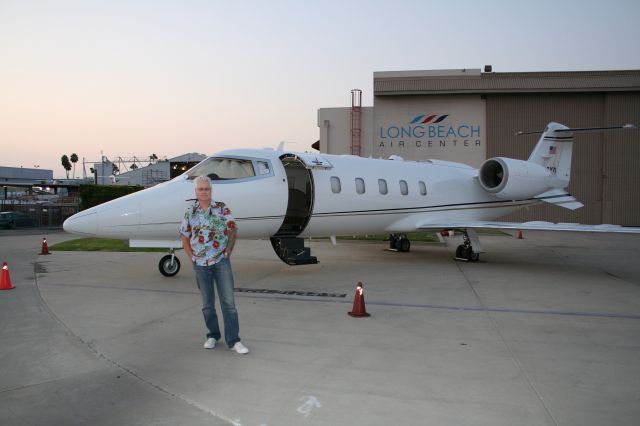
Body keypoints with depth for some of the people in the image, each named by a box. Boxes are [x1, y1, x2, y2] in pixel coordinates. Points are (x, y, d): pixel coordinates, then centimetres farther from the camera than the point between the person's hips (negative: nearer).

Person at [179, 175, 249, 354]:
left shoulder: (222, 208, 0)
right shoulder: (190, 212, 3)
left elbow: (232, 229, 5)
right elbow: (184, 236, 11)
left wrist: (228, 250, 0)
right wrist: (192, 256, 3)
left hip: (221, 261, -1)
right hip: (201, 264, 1)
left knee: (228, 302, -4)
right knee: (207, 304, 11)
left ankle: (233, 340, 1)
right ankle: (213, 335, 27)